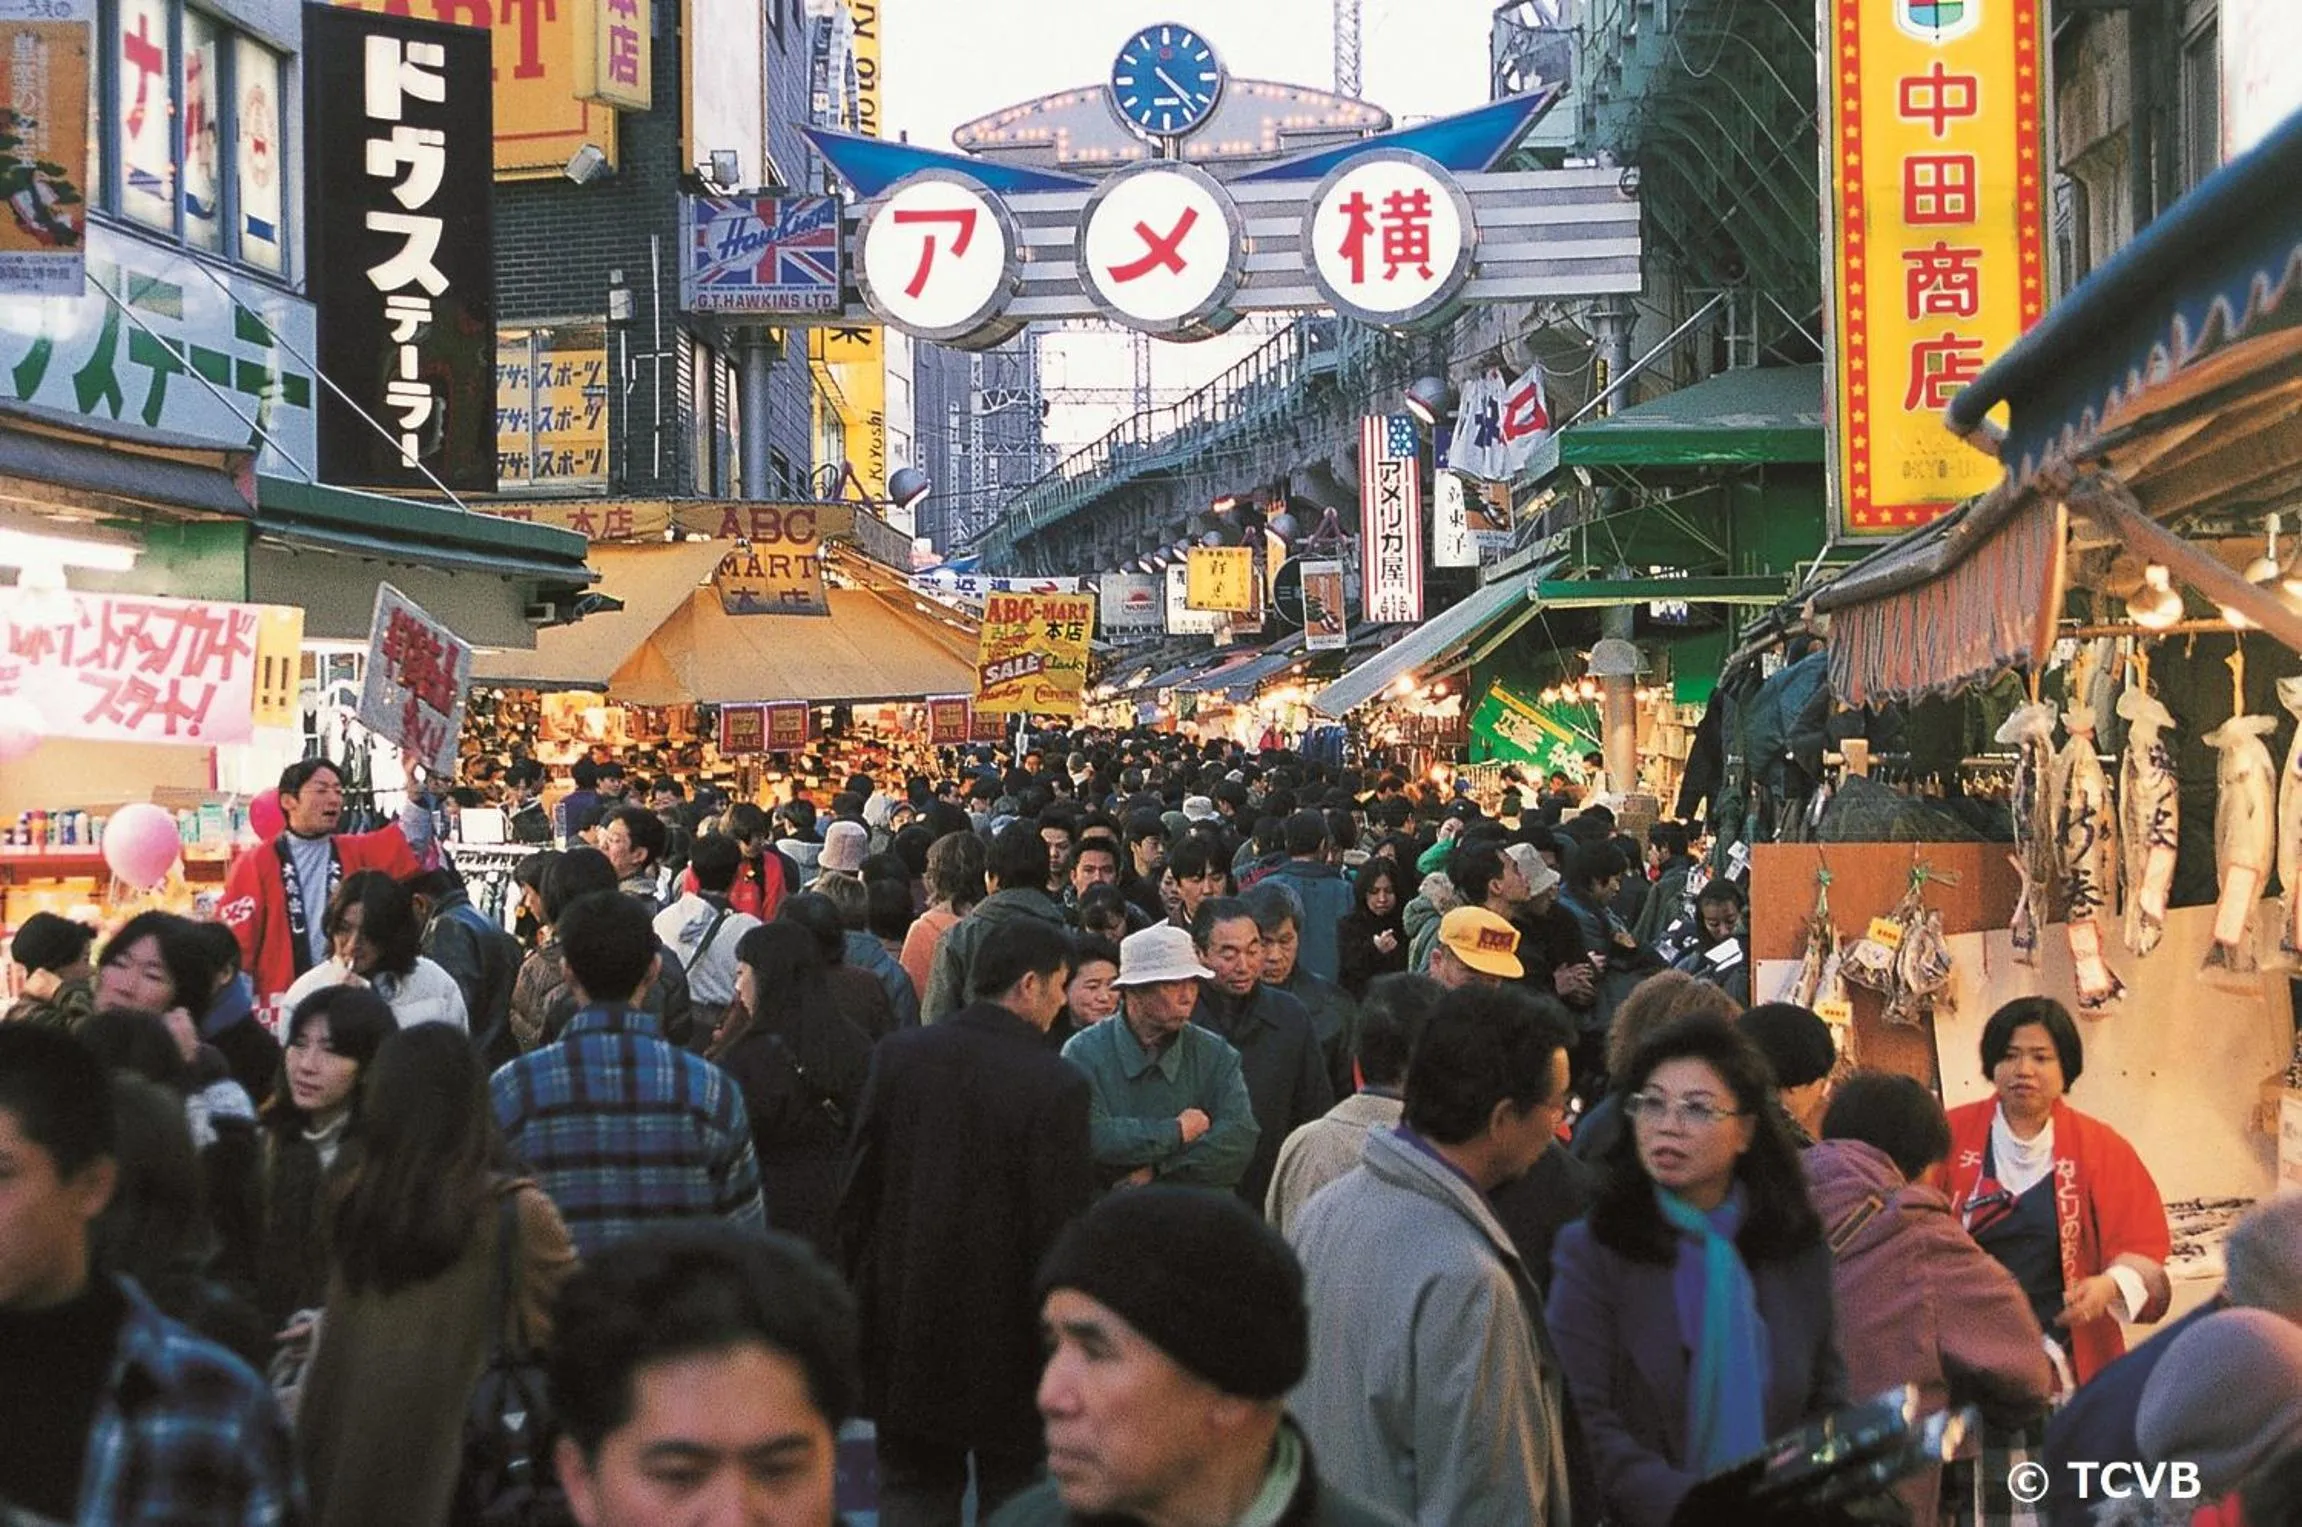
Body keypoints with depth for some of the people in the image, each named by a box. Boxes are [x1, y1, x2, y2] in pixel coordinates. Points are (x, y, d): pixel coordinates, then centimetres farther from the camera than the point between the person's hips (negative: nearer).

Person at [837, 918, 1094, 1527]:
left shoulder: (898, 1055, -4)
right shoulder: (1056, 1086, -17)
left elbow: (858, 1190, 1)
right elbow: (1062, 1227, -14)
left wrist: (860, 1291, 13)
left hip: (906, 1324, 4)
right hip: (1006, 1333, -3)